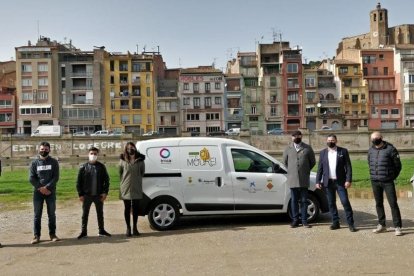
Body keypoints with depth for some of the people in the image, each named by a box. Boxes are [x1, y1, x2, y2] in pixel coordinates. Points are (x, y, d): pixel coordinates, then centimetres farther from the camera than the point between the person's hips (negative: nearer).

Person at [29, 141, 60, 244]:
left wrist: (47, 187, -15)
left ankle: (52, 234, 13)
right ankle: (36, 235, 9)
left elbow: (56, 177, -4)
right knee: (37, 215, 3)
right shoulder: (34, 163, 5)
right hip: (38, 192, 0)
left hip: (51, 192, 0)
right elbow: (31, 178, -1)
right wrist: (40, 188, -12)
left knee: (52, 214, 5)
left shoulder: (54, 162, 3)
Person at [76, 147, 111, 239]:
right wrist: (80, 194, -6)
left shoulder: (101, 167, 1)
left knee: (100, 213, 11)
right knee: (85, 214, 6)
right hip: (86, 195, -1)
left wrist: (105, 192, -6)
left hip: (98, 195, 1)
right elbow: (79, 182, -1)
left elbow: (106, 180, 3)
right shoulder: (83, 167, -1)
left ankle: (101, 231, 22)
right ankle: (84, 232, 16)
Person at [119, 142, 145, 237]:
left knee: (135, 208, 9)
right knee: (127, 208, 7)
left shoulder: (140, 160, -2)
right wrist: (124, 181, 5)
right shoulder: (123, 161, -3)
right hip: (126, 188, -1)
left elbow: (142, 172, 7)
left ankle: (135, 227, 22)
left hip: (136, 188, 1)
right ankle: (128, 228, 17)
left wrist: (137, 180, 5)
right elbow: (120, 172, 7)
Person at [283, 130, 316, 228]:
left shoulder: (307, 148, 4)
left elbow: (313, 162, 12)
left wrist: (306, 170, 11)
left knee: (304, 201, 3)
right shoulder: (288, 149, 8)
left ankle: (304, 221, 10)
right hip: (292, 179, 1)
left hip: (304, 179, -1)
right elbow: (285, 161, 18)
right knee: (294, 200, 5)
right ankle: (295, 220, 12)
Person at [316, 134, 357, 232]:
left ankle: (350, 224, 4)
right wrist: (318, 181, 2)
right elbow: (320, 168, 8)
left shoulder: (343, 151, 1)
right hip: (328, 182, 3)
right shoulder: (323, 152, 8)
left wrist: (348, 180, -11)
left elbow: (348, 167, -3)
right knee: (331, 203, 7)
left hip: (340, 182, -3)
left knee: (345, 202, -5)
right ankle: (335, 223, 17)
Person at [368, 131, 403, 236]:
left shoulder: (390, 149, -9)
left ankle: (397, 227, 1)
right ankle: (381, 225, 21)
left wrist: (392, 177, 3)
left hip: (388, 182, -5)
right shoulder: (371, 150, 7)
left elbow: (398, 165, -2)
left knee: (393, 204, -5)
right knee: (378, 204, 11)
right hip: (375, 182, 5)